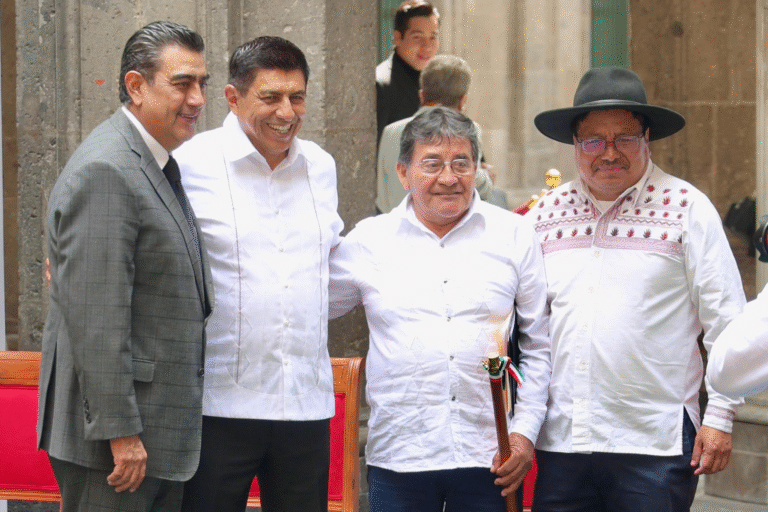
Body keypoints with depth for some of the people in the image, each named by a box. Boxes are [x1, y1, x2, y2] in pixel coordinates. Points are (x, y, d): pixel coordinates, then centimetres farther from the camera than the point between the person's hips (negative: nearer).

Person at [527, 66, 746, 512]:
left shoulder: (686, 208, 1)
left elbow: (727, 321, 0)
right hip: (558, 441, 3)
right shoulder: (546, 214, 11)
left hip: (653, 443, -3)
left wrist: (720, 417, -4)